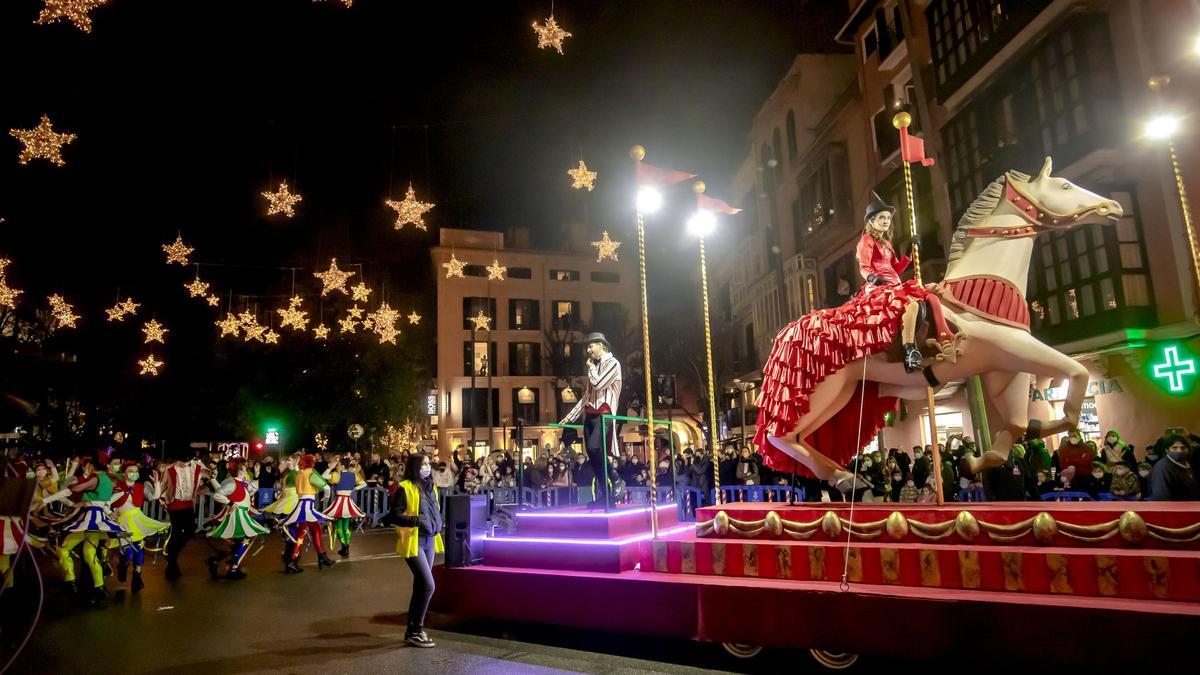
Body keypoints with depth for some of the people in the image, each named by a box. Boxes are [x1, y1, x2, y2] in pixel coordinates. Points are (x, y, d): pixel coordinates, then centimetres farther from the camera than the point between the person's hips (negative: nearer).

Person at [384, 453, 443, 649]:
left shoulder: (430, 487, 12)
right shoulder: (405, 488, -11)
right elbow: (394, 516, -16)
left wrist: (437, 523, 6)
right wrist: (417, 520, -27)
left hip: (429, 541, 8)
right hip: (413, 541, -7)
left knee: (420, 587, 12)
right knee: (428, 585, -11)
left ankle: (412, 630, 22)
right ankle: (416, 631, 3)